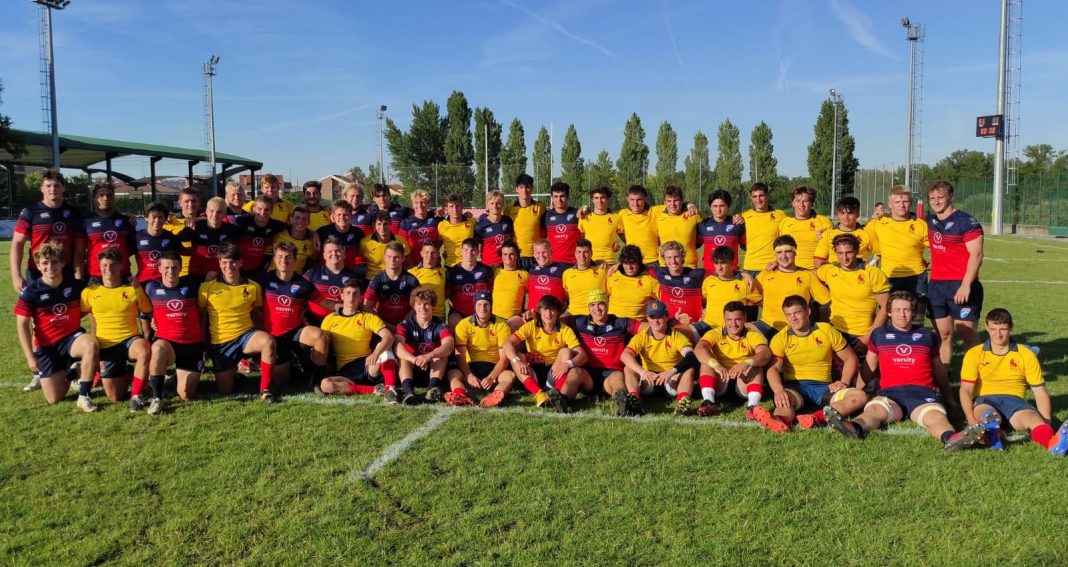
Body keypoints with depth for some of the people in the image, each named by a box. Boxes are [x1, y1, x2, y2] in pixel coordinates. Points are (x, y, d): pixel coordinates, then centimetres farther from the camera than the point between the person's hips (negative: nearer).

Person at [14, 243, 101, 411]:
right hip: (46, 346, 0)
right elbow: (22, 324, -6)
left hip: (72, 337, 0)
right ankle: (67, 373, 33)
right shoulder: (31, 290, -9)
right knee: (54, 399, -3)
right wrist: (30, 356, -11)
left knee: (92, 345, -38)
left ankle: (83, 396, -23)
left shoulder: (75, 284, -5)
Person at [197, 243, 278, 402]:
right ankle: (232, 370, 37)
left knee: (268, 341, -35)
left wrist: (260, 334, -1)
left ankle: (265, 389, -21)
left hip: (246, 335, 0)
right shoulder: (208, 287, -3)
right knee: (225, 390, 1)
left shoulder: (253, 287, 0)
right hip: (220, 342, 0)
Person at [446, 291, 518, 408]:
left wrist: (491, 378, -24)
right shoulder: (464, 325, 0)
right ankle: (460, 395, -59)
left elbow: (504, 357, -8)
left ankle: (496, 395, -61)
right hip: (471, 367, 1)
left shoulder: (501, 326, -2)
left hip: (494, 368, 0)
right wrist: (469, 375, -25)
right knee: (452, 373, -28)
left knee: (510, 375, -31)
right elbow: (460, 356, -7)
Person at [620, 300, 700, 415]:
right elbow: (625, 355, -21)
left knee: (689, 370, -28)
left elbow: (691, 357, -24)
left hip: (673, 379, -1)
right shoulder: (641, 336, -2)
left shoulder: (677, 336, -6)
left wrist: (672, 371, -42)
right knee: (628, 369, -21)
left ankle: (682, 400, -52)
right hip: (648, 378, 2)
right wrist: (642, 372, -39)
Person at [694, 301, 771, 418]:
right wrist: (716, 365, -41)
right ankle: (709, 402, -38)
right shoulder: (715, 333, 0)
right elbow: (699, 349, -22)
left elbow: (766, 354, -22)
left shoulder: (753, 335, 0)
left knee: (756, 365, -25)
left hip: (744, 382, 0)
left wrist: (746, 363, -43)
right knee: (707, 362, -22)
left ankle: (753, 405, -43)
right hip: (720, 382, 0)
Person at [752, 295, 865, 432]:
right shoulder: (781, 338, 1)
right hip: (794, 386, -2)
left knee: (860, 396, -24)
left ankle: (819, 417, -50)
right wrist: (778, 390, -33)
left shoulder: (827, 331, 6)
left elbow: (850, 358, 13)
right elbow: (773, 368, -13)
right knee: (785, 401, -36)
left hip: (823, 387, 2)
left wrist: (844, 382, -5)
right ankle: (779, 421, -73)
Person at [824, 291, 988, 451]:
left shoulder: (927, 336, 22)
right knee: (874, 410, -35)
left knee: (936, 416, -33)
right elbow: (868, 367, 25)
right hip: (890, 392, -1)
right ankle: (855, 427, -65)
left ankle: (951, 438, -63)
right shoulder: (879, 335, 20)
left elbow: (939, 370, 31)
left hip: (923, 392, 1)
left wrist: (949, 398, 35)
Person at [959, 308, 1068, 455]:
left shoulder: (1026, 355, 9)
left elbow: (1040, 392, 7)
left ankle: (1052, 442, -65)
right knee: (988, 415, -38)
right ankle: (992, 435, -71)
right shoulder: (974, 354, 5)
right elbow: (966, 390, -2)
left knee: (1032, 417, -35)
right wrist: (972, 420, -20)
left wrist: (1046, 424, -10)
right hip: (985, 400, -1)